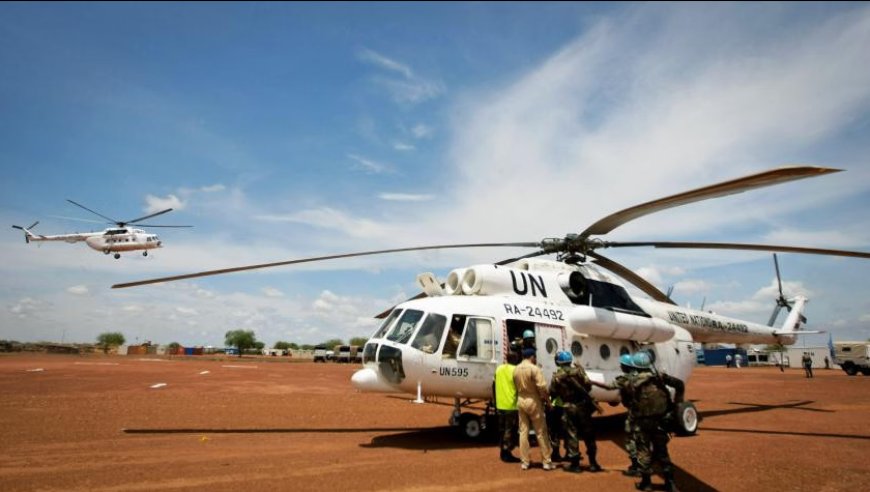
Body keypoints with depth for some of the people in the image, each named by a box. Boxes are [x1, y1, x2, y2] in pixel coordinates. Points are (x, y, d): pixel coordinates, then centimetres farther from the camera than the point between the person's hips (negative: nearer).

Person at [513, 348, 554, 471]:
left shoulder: (516, 369, 6)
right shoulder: (534, 368, -14)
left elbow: (516, 386, 7)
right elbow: (542, 387, -18)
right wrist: (547, 400, -6)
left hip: (520, 401, 6)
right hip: (533, 401, -5)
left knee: (523, 431, 10)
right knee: (541, 432, 4)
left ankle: (525, 461, 14)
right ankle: (547, 461, 10)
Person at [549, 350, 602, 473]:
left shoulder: (557, 377, -6)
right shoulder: (578, 371, -4)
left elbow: (552, 393, -2)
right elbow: (588, 385, -8)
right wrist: (583, 392, 11)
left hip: (569, 408, -2)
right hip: (583, 406, 2)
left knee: (571, 435, 6)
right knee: (588, 434, 11)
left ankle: (575, 464, 8)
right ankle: (593, 463, 17)